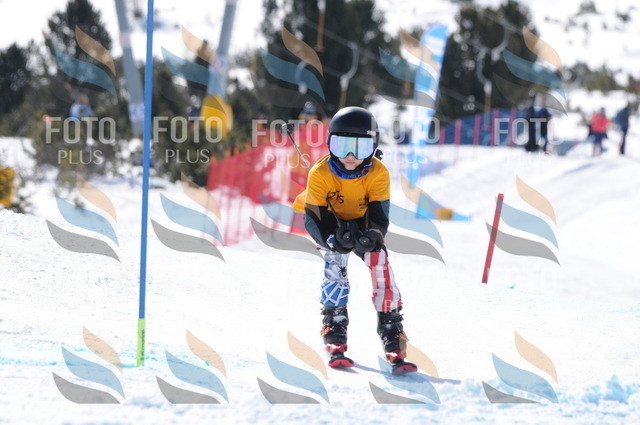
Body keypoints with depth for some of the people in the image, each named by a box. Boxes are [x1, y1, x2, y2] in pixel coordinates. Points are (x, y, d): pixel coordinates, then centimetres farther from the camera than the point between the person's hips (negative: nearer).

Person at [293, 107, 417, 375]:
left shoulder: (378, 174, -24)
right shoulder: (320, 174, -28)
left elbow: (379, 217, -24)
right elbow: (314, 219, -26)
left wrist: (372, 235, -47)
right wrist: (333, 239, -46)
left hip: (363, 224, 2)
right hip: (329, 224, -1)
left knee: (380, 263, -21)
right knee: (335, 262, -29)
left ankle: (393, 343, -17)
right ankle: (335, 342, -26)